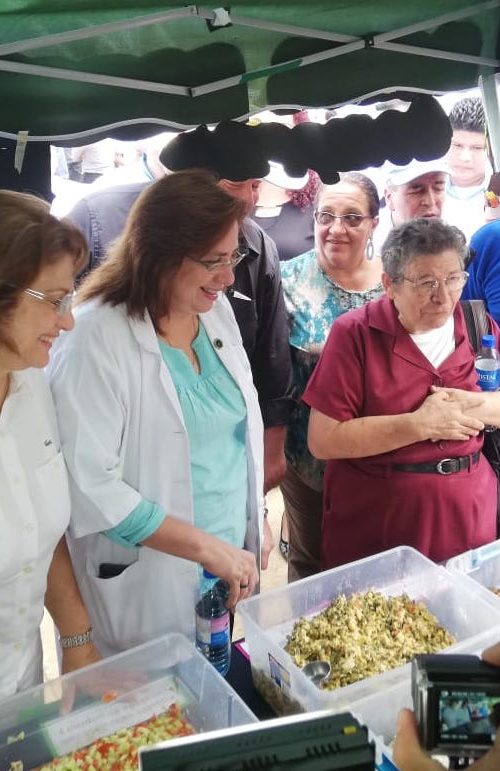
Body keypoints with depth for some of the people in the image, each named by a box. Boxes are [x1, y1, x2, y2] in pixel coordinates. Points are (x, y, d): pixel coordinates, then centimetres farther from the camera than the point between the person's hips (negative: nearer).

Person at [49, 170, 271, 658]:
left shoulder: (217, 310, 1)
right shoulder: (97, 338, -21)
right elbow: (91, 485, -23)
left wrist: (256, 519, 10)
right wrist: (208, 547, -21)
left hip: (232, 568, 6)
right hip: (150, 586, -6)